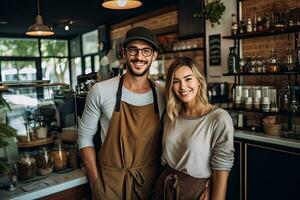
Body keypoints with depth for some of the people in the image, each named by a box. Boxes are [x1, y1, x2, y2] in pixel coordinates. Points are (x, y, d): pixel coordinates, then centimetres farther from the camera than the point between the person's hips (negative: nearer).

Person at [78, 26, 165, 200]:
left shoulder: (162, 96, -6)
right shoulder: (101, 91, -13)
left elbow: (166, 140, 5)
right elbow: (85, 136, -5)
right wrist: (96, 182, -8)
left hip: (150, 181, 3)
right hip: (109, 180, -2)